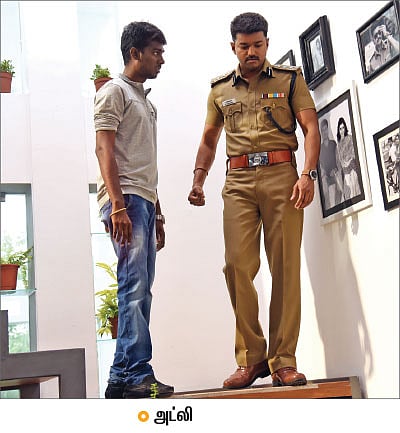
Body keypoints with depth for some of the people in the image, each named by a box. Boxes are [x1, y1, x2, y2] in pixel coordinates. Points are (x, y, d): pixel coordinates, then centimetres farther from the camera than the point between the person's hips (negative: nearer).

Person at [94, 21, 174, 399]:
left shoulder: (145, 101, 27)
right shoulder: (114, 91, 2)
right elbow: (104, 149, -10)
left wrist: (157, 215, 21)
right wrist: (118, 205, -21)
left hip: (144, 201, 9)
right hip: (125, 200, -9)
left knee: (138, 289, 5)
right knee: (135, 285, -15)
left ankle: (122, 379, 9)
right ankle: (137, 374, -14)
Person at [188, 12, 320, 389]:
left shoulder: (289, 79, 12)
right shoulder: (220, 89, 19)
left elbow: (311, 128, 5)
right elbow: (209, 139, 24)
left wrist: (308, 174, -10)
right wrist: (198, 181, 10)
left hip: (282, 175, -2)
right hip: (238, 181, 2)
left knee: (285, 267, -6)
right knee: (237, 265, -10)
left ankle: (283, 361, 0)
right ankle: (251, 358, 0)